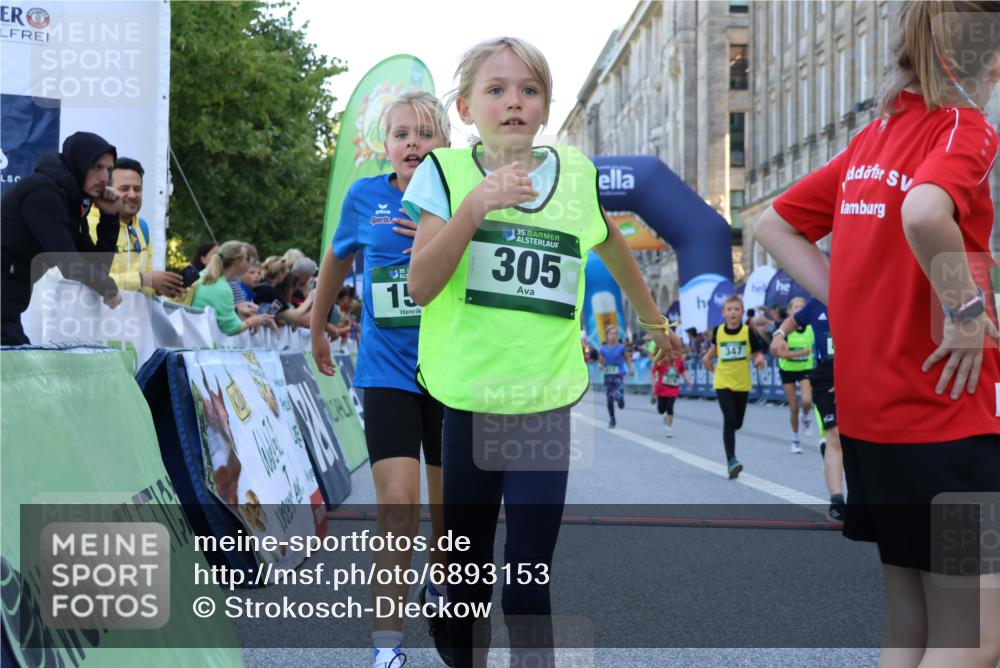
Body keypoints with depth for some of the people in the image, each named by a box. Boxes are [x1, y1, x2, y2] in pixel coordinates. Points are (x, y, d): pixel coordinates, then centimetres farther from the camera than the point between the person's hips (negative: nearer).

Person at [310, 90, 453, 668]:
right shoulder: (365, 198, -1)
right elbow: (338, 257, 17)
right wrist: (318, 329, 27)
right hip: (389, 372, -1)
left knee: (450, 505, 12)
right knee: (398, 505, -13)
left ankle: (439, 591, 42)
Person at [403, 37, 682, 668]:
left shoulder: (576, 173, 3)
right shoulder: (448, 171, -2)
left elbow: (615, 250, 23)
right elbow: (421, 285, -12)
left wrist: (655, 321, 35)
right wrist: (475, 205, -23)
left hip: (545, 407, 0)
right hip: (466, 404, 0)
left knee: (529, 587, -4)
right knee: (467, 576, 12)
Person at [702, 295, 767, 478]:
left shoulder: (748, 332, -6)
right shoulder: (718, 331, -2)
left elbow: (757, 355, -4)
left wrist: (759, 361, -24)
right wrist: (708, 358, 11)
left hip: (742, 383, 1)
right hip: (723, 382, -1)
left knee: (737, 423, 12)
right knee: (729, 420, -14)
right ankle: (731, 460, -13)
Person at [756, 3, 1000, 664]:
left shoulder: (874, 138, 12)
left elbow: (775, 225, 17)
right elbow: (924, 213, -33)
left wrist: (854, 303, 9)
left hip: (870, 412, 8)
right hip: (946, 417, -8)